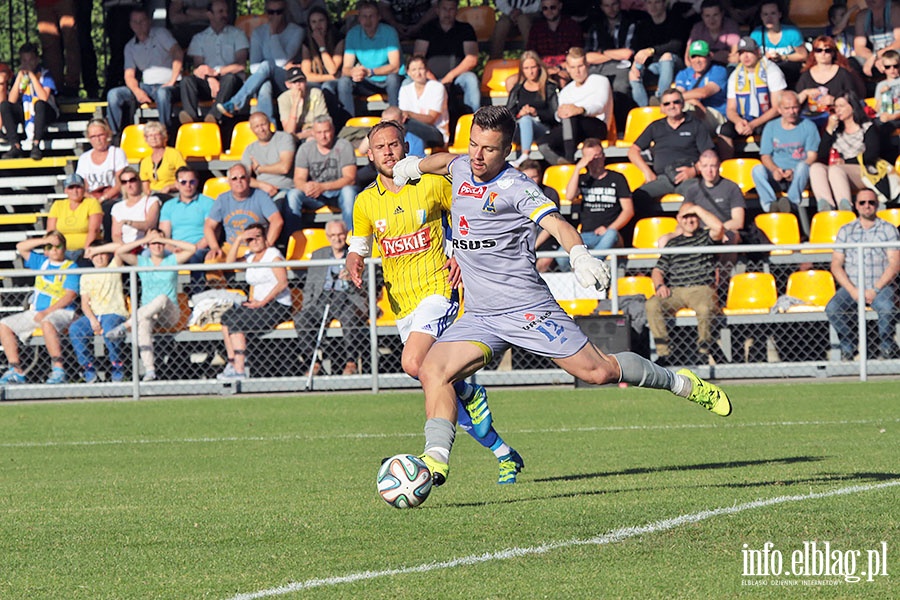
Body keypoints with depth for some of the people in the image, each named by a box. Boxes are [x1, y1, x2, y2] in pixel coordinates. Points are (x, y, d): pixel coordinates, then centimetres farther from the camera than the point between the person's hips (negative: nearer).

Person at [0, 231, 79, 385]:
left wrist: (47, 312, -20)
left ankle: (58, 371, -42)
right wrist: (45, 240, 1)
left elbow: (70, 296, -12)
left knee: (47, 323, -41)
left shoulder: (70, 267, -1)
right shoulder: (41, 262, 17)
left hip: (61, 312, -7)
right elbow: (21, 247, 12)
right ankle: (15, 371, -12)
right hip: (36, 312, 7)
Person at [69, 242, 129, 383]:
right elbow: (85, 303, 7)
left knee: (108, 328, -37)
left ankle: (117, 370, -20)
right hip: (93, 315, 3)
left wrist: (95, 249, -3)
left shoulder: (113, 269, 11)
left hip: (114, 313, -3)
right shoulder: (86, 276, 16)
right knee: (74, 329, -26)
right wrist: (92, 319, -12)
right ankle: (89, 370, -19)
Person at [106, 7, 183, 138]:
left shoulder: (160, 33, 4)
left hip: (166, 84, -5)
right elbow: (129, 75, 9)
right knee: (113, 95, -15)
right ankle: (115, 135, -18)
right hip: (146, 86, 5)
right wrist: (138, 91, -15)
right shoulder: (130, 47, 16)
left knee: (162, 93, -41)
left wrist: (172, 81, -20)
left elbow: (178, 53, -10)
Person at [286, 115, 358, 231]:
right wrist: (305, 187, -31)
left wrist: (323, 187, -29)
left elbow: (350, 178, -16)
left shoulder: (344, 146, -8)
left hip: (338, 192, -2)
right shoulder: (305, 149, 1)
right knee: (292, 194, -26)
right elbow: (298, 179, -4)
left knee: (348, 191, -36)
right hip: (314, 195, 2)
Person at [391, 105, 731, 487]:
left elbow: (555, 223, -28)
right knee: (432, 370, -14)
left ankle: (683, 383, 14)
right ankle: (436, 459, -19)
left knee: (599, 371, -8)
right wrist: (416, 165, 48)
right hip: (478, 317, 7)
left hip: (527, 309, -7)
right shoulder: (462, 168, 8)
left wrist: (579, 255, -46)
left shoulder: (515, 187, -13)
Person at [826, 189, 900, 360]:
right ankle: (848, 347, -9)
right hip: (851, 286, 2)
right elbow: (836, 265, 6)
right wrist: (853, 291, -9)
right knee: (832, 309, -27)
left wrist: (875, 290, -13)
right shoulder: (846, 231, 13)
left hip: (881, 286, -2)